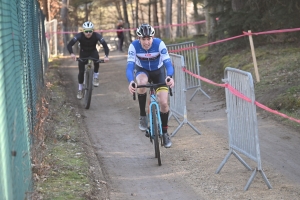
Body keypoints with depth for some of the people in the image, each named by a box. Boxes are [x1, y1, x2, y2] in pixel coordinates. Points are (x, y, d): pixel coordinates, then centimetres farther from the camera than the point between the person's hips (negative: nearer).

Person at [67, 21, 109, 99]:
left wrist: (106, 56, -51)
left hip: (93, 52, 0)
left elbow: (105, 46, -33)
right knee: (81, 71, -7)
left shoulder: (97, 36, -29)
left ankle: (96, 77, -15)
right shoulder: (79, 36, -30)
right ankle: (80, 89, 13)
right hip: (83, 53, 0)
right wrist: (71, 54, -54)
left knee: (96, 58, -35)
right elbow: (69, 45, -35)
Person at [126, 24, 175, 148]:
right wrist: (131, 82, -55)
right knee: (141, 83, -37)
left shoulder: (159, 44, -30)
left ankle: (165, 132, 12)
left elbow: (168, 63, -36)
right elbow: (130, 66, -35)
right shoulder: (134, 46, -29)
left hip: (158, 71, 0)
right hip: (142, 70, 0)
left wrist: (169, 77, -58)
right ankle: (142, 115, -19)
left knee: (164, 103, -11)